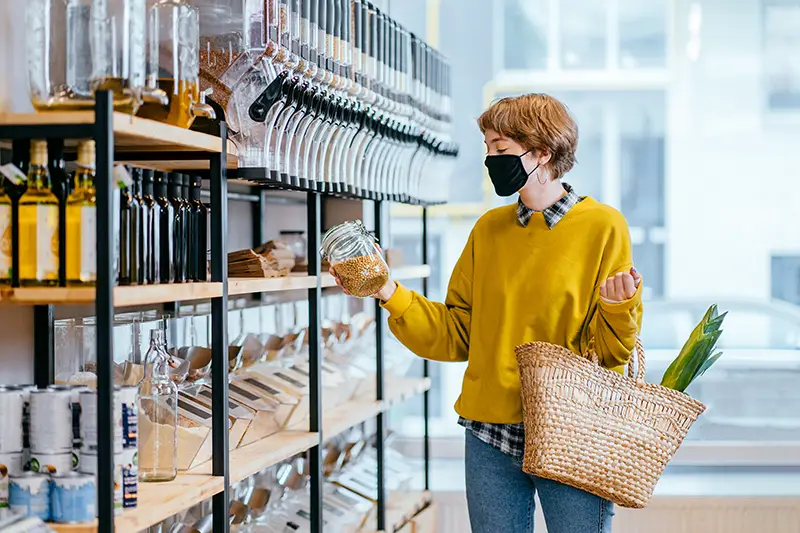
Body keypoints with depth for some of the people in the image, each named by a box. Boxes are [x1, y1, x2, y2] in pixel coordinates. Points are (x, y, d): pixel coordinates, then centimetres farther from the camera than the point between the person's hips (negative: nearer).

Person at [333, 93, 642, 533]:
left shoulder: (601, 226, -5)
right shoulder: (489, 229, 10)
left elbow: (613, 350, -5)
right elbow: (456, 334, 10)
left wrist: (617, 307, -25)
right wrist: (390, 294, 0)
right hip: (491, 435, 4)